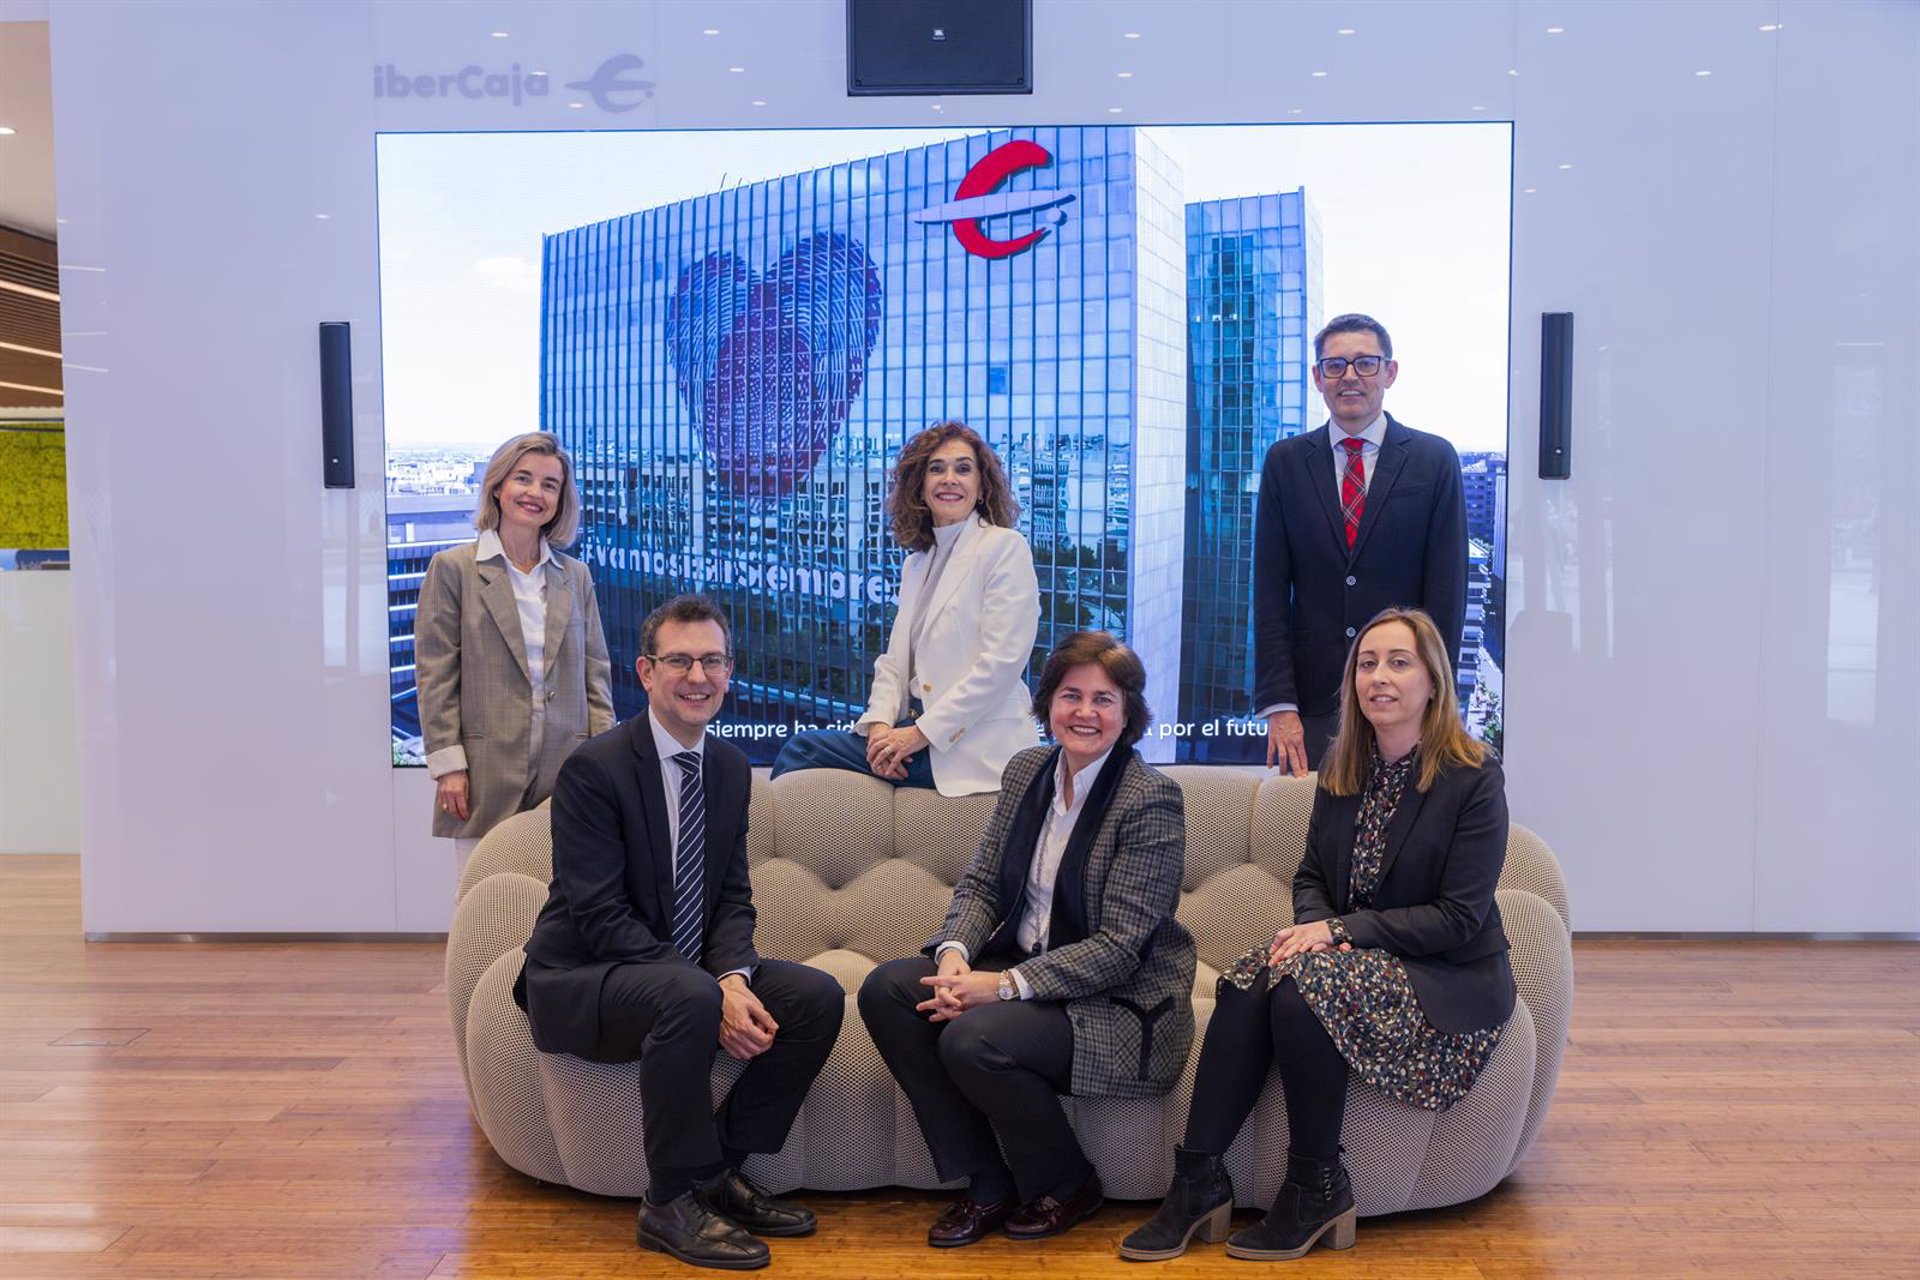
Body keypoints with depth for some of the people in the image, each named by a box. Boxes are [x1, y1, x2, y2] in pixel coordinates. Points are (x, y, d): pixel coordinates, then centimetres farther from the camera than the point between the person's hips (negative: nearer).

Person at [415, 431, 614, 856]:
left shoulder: (576, 576, 13)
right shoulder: (452, 569, 3)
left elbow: (595, 673, 12)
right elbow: (436, 675, 0)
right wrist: (447, 763, -7)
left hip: (566, 773, 3)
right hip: (487, 775, -2)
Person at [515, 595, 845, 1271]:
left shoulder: (731, 766, 5)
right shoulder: (594, 768, -17)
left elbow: (733, 898, 6)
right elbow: (600, 917, -22)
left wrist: (733, 976, -16)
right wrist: (712, 993, -28)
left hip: (692, 972, 7)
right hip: (580, 980, -7)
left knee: (818, 997, -11)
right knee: (689, 999, -36)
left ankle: (722, 1168, 2)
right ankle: (672, 1203, -17)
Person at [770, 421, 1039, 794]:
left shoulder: (1005, 547, -6)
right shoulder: (915, 563, 18)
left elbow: (1001, 663, -15)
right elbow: (894, 659, 14)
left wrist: (919, 734, -15)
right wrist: (880, 723, -7)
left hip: (974, 746, -7)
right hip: (913, 729, 7)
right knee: (801, 748, -9)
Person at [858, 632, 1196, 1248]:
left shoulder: (1152, 799, -15)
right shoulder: (1027, 769, 5)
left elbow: (1118, 947, -19)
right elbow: (980, 883, 7)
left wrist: (1004, 985, -26)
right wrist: (955, 954, -15)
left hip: (1120, 1002, -7)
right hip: (1021, 968, 7)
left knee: (972, 1038, -30)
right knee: (886, 989, -12)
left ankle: (1067, 1186, 1)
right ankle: (988, 1184, -1)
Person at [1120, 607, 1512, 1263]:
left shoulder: (1473, 779, -11)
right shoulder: (1342, 769, 8)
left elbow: (1459, 918, -15)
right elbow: (1312, 877, 12)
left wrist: (1341, 930, -21)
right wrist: (1313, 925, -12)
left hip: (1451, 980, -5)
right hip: (1352, 958, 6)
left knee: (1302, 988, -32)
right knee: (1248, 981, -25)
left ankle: (1317, 1191, -14)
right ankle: (1198, 1179, -20)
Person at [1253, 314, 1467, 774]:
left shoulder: (1435, 460, 3)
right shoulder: (1285, 462, 7)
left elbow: (1446, 592, 1)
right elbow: (1270, 592, 3)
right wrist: (1279, 706, -5)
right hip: (1312, 702, 1)